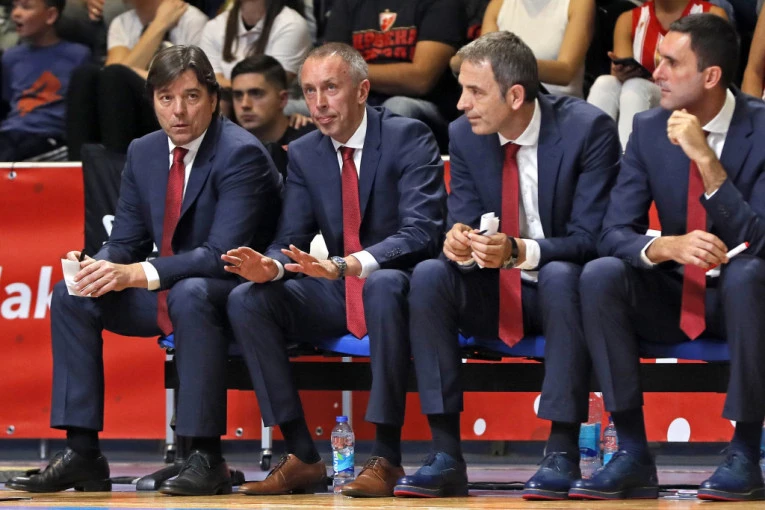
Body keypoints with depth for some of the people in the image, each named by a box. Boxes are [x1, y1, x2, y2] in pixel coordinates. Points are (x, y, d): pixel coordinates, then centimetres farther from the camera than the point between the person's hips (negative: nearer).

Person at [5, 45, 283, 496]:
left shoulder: (241, 154, -18)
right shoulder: (143, 153, 6)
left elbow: (223, 255, -26)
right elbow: (126, 242, 10)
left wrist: (137, 274, -35)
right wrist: (97, 266, -16)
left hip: (235, 294, -8)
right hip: (166, 294, 8)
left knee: (190, 294, -39)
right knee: (72, 296, -8)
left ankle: (207, 458, -34)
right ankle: (82, 454, -11)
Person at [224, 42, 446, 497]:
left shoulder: (408, 137, -10)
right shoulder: (303, 153, 7)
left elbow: (422, 233, -21)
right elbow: (294, 239, 5)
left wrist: (349, 265, -37)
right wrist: (270, 267, -22)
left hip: (396, 285, -6)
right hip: (334, 295, 6)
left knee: (383, 285, -40)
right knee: (247, 300, -17)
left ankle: (387, 457, -34)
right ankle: (303, 457, -16)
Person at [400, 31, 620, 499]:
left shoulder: (588, 129, -16)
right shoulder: (465, 135, -1)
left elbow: (590, 237, -19)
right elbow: (465, 222, 2)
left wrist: (519, 251, -36)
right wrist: (460, 243, -25)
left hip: (564, 287, -4)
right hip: (495, 298, 4)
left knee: (560, 276, -38)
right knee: (429, 276, -23)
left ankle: (563, 454, -33)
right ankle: (446, 455, -25)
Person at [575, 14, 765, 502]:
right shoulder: (650, 130, -2)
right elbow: (616, 233, -6)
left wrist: (706, 160, -30)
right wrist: (667, 246, -29)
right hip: (672, 295, 4)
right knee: (600, 275, -25)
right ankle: (633, 454, -24)